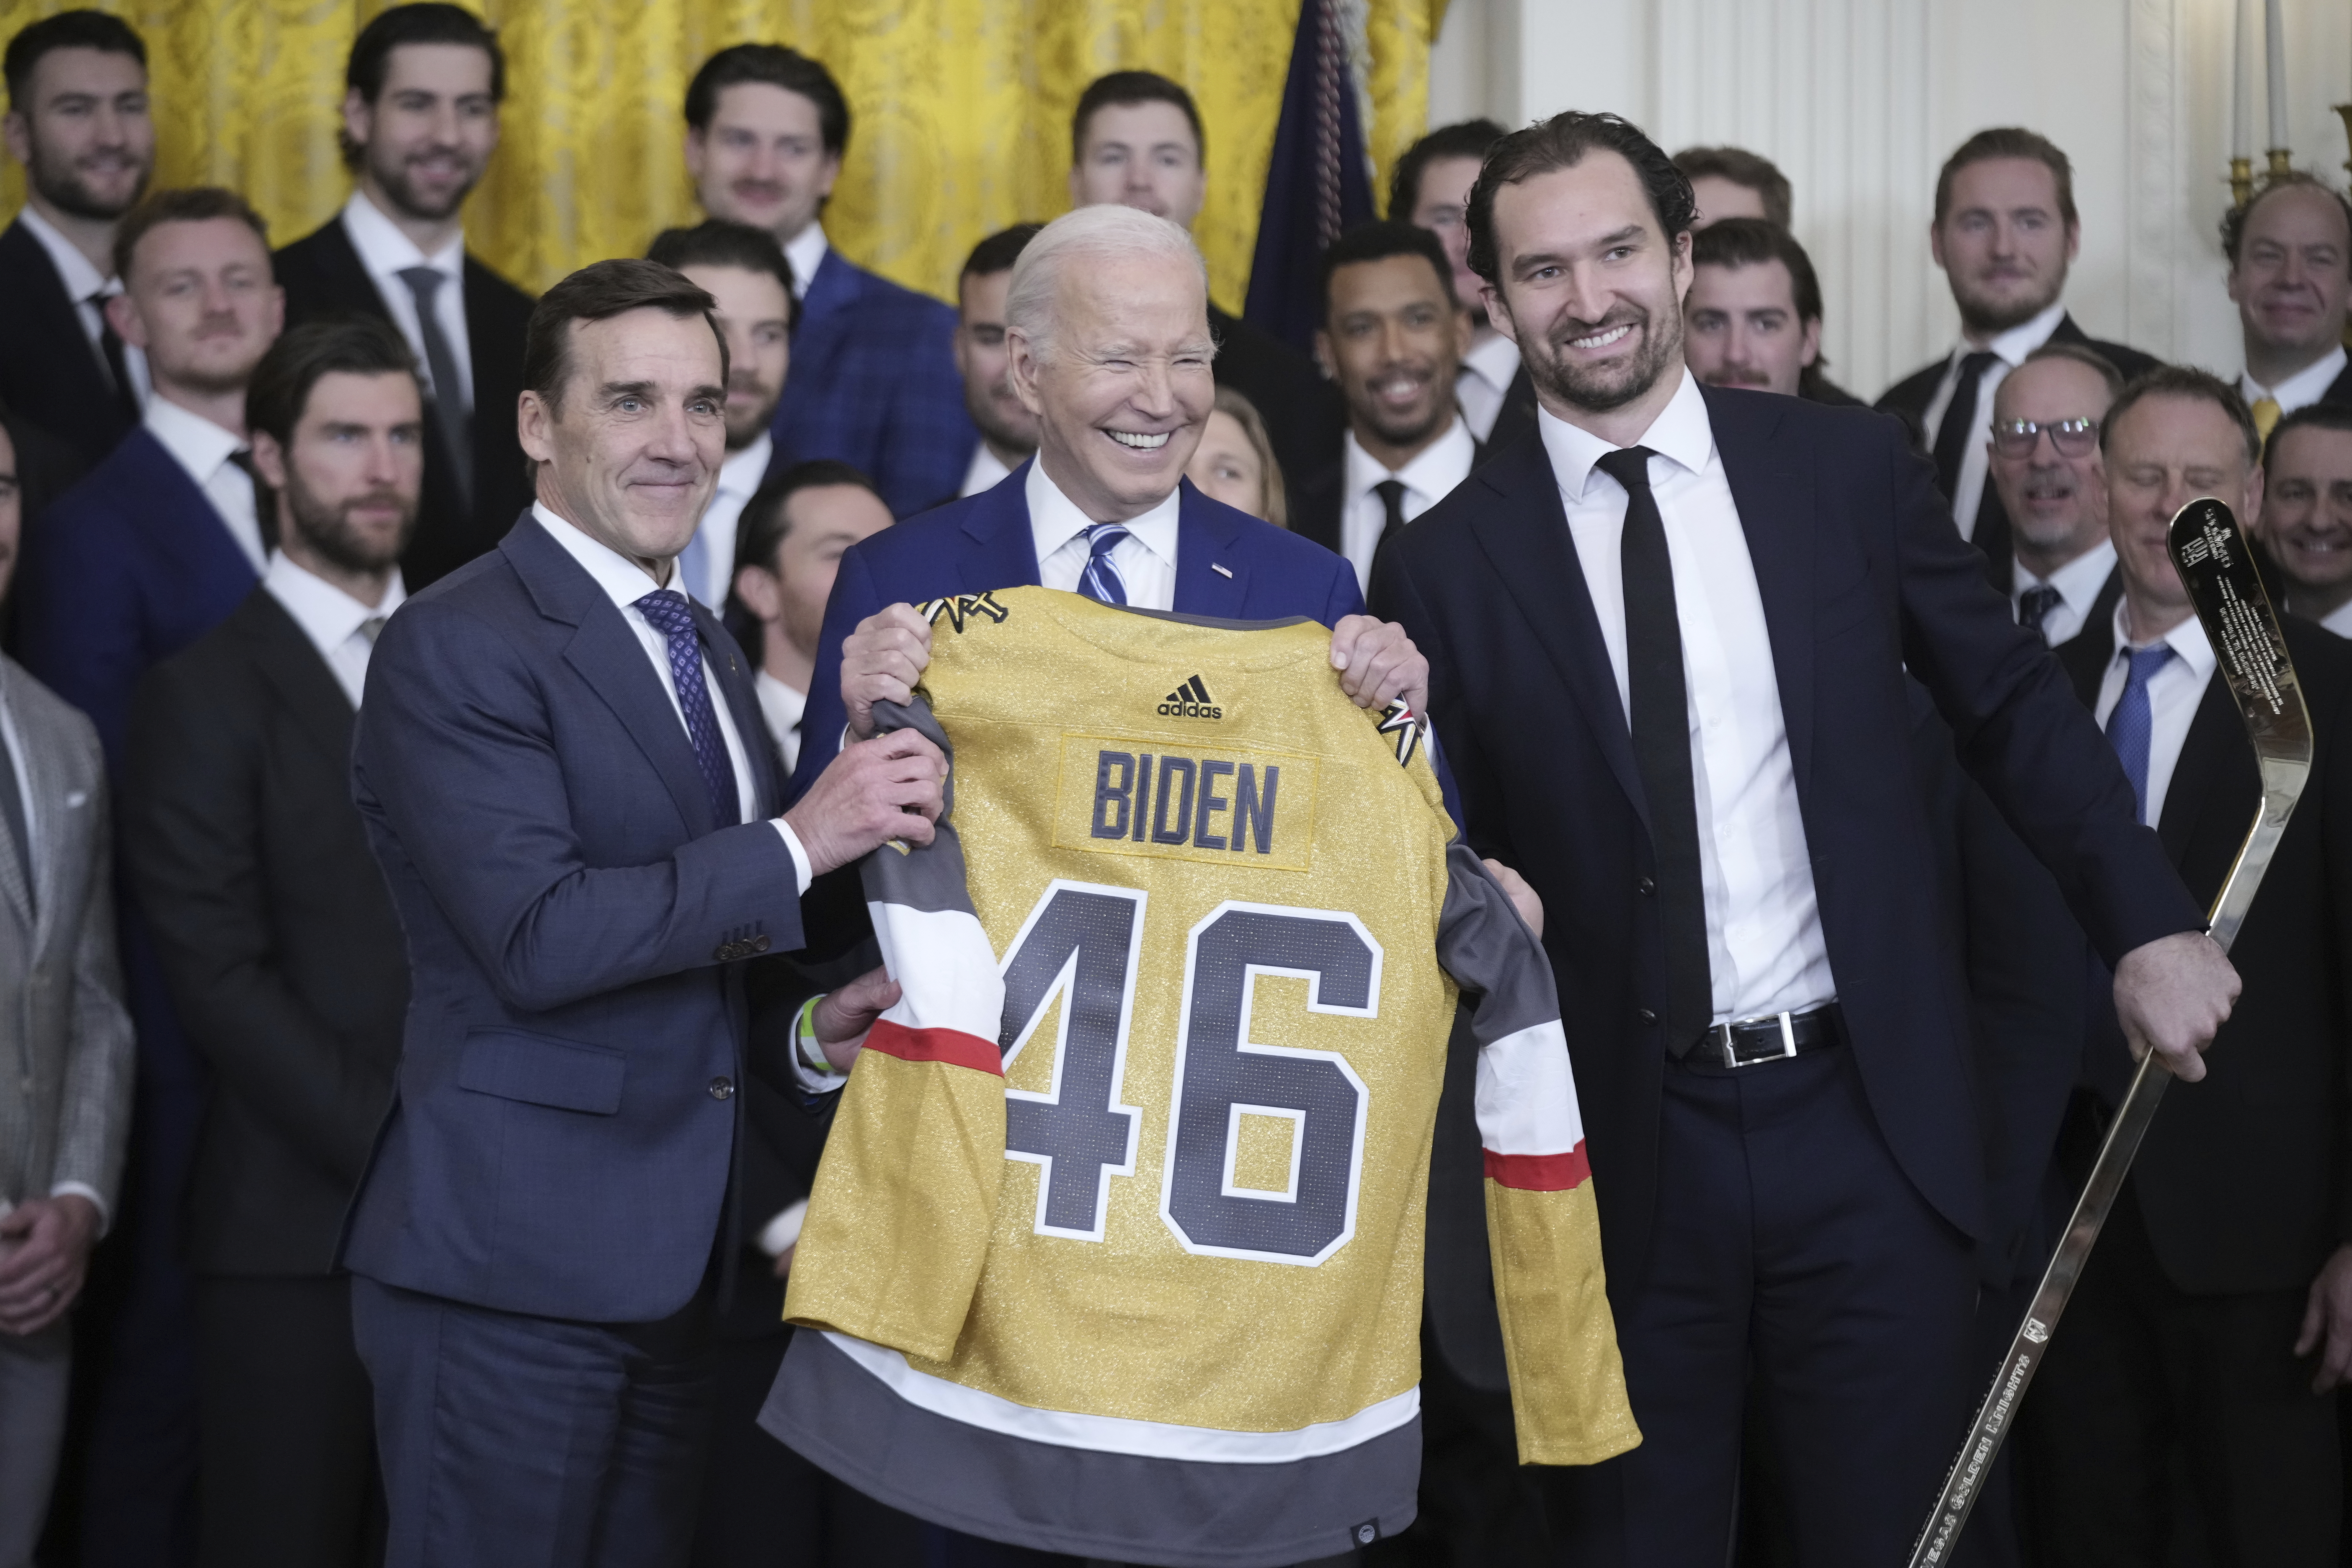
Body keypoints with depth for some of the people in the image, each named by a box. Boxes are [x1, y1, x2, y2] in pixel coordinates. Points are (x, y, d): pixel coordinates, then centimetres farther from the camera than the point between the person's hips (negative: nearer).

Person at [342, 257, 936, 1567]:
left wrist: (814, 1022, 2)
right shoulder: (454, 647, -11)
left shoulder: (707, 651, 16)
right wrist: (802, 844, -22)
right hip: (512, 1260, -8)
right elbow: (537, 937, -22)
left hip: (676, 1261, 8)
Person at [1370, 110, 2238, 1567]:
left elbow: (2015, 707, 9)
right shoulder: (1448, 565, -1)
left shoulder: (1851, 467, 3)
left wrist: (2151, 924, 2)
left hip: (1868, 1119, 1)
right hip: (1625, 1156, -1)